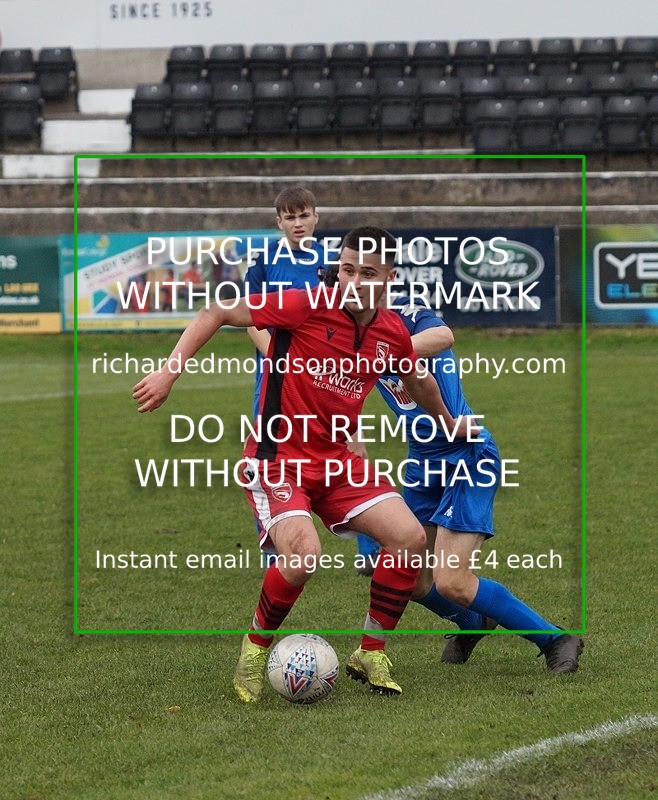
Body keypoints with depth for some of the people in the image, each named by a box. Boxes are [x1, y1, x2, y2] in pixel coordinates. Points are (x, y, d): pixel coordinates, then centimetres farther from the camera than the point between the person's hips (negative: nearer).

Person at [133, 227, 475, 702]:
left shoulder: (392, 334, 2)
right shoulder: (307, 307, -16)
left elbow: (418, 381, 26)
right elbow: (215, 315, -10)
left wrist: (449, 424, 41)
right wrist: (169, 372, -17)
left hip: (337, 460, 6)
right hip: (277, 458, -6)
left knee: (410, 538, -10)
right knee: (304, 554, -29)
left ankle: (371, 655, 8)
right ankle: (255, 651, -1)